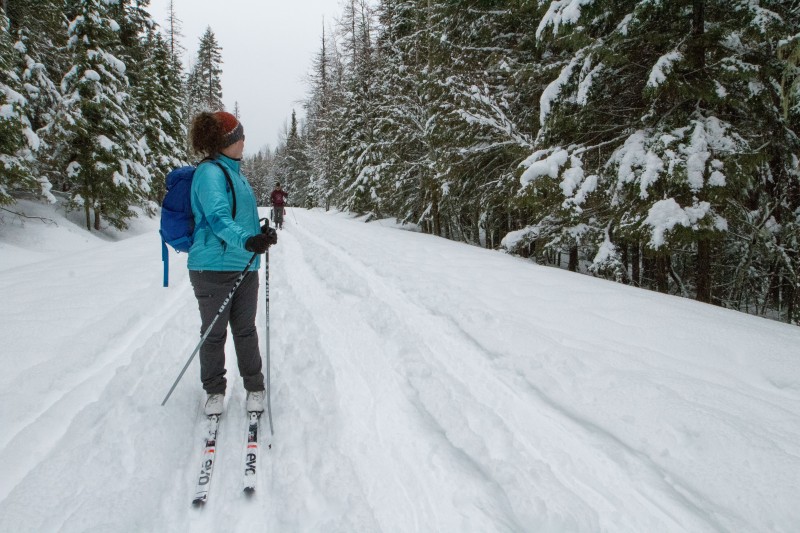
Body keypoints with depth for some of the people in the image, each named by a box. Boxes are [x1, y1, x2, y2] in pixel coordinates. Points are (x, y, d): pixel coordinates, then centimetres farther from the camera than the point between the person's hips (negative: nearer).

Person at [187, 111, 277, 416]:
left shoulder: (234, 171, 15)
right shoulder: (210, 173, -13)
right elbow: (218, 218, -28)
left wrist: (261, 234, 20)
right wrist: (246, 241, -41)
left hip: (244, 266, 7)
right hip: (213, 267, -7)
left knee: (245, 330, 13)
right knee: (214, 333, 7)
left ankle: (254, 387, 25)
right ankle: (214, 390, 23)